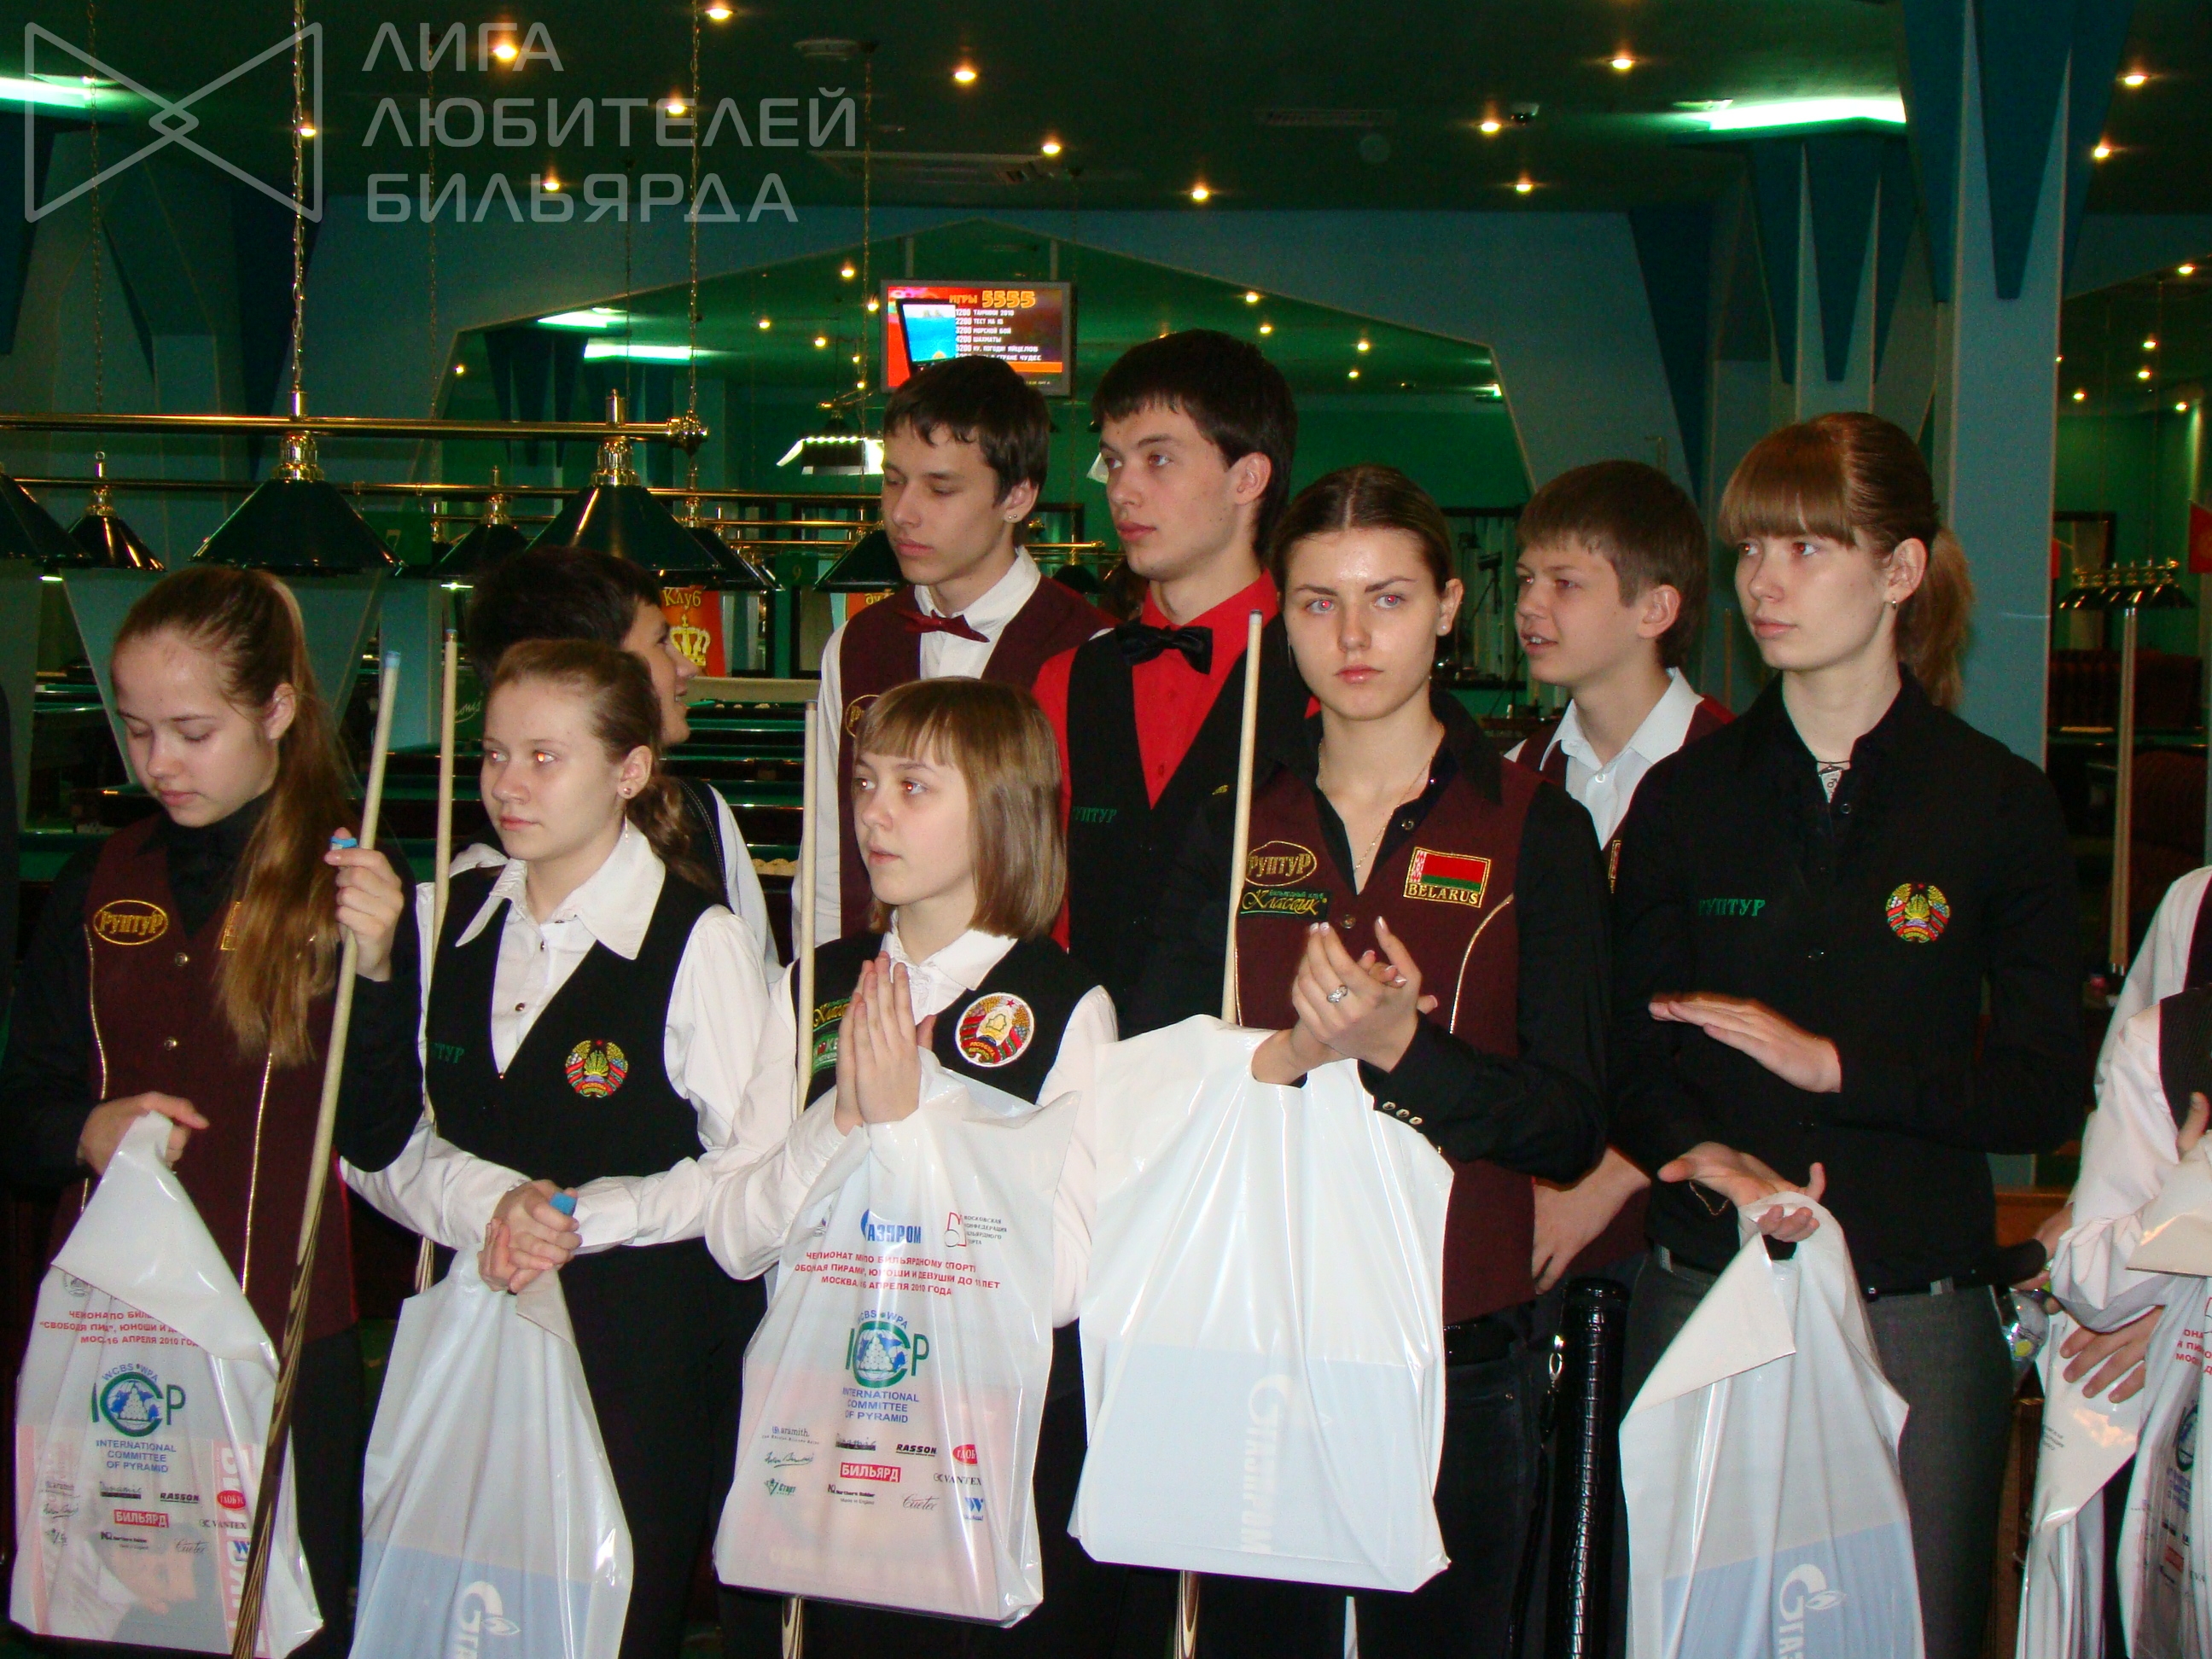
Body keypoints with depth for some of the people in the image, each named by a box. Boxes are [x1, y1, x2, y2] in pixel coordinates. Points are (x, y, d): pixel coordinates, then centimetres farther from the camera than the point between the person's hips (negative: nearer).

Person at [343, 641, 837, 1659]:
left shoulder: (700, 943, -8)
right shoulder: (446, 920, 7)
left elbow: (763, 1174, -11)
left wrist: (584, 1216, -14)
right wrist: (490, 1203, -12)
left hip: (646, 1355, -4)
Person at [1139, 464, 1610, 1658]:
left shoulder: (1534, 830, -1)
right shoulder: (1234, 829, 7)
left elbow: (1572, 1131, -7)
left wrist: (1398, 1047, -21)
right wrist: (1293, 1052, -16)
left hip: (1458, 1351, -2)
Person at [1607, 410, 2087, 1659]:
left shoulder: (1999, 801, 1)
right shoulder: (1687, 796, 6)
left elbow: (2048, 1093, -2)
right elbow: (1634, 1055, 2)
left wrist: (1835, 1065, -12)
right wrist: (1700, 1153, -18)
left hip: (1917, 1316, -1)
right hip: (1705, 1293, 2)